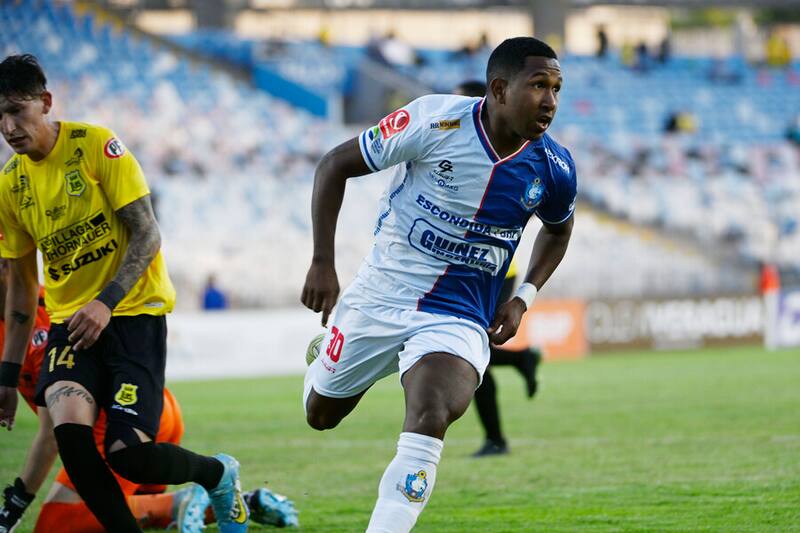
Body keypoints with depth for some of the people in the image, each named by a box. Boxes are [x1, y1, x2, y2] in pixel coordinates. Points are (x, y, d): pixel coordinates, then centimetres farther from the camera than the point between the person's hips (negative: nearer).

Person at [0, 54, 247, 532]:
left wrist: (107, 301, -25)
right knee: (69, 428, -24)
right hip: (70, 318, 4)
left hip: (134, 311, -4)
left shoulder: (96, 145, -10)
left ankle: (219, 474, 18)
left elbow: (147, 235, -11)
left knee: (129, 454, -15)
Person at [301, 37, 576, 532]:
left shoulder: (552, 169, -10)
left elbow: (559, 229, 16)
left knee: (431, 419, -29)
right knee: (321, 414, 19)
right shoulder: (436, 120, -19)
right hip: (379, 297, 0)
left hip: (457, 319, 0)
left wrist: (523, 298, 1)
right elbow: (335, 165, -8)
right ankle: (323, 359, 55)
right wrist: (322, 263, -13)